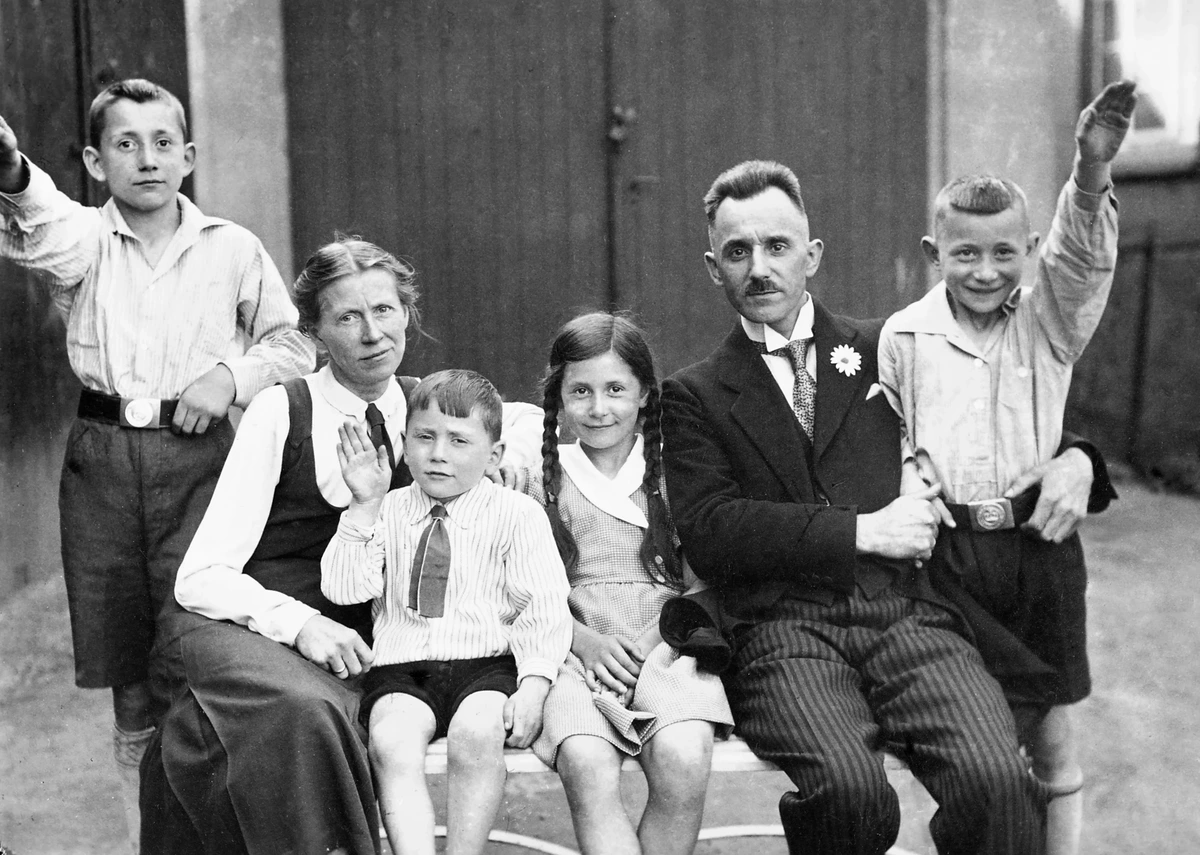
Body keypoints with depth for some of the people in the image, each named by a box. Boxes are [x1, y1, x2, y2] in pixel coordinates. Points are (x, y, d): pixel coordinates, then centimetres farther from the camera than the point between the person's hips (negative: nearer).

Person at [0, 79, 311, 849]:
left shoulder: (232, 249, 5)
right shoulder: (83, 241, 2)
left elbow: (294, 343, 12)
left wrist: (232, 375, -8)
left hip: (198, 458, -1)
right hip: (103, 459, 1)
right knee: (130, 680, 10)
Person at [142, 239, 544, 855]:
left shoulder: (424, 405, 4)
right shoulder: (280, 412, -6)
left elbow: (532, 418, 19)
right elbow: (201, 578, -9)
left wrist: (507, 454, -3)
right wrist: (300, 623, -25)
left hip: (352, 638, 3)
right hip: (248, 620, -3)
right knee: (303, 708, -36)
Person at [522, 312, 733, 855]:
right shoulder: (544, 480, 10)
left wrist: (663, 642, -10)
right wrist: (587, 640, -9)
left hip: (667, 649, 0)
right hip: (577, 653, 0)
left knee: (683, 761, -30)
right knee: (585, 764, -31)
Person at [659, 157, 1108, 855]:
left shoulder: (885, 349, 19)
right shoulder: (696, 395, 13)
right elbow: (709, 535, -3)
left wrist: (1072, 460, 6)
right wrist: (862, 531, -8)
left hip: (908, 614, 2)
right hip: (784, 632, -1)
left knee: (997, 779, -27)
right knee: (848, 786, -31)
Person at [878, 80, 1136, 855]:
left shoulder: (1048, 320, 3)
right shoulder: (904, 337, 2)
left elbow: (1082, 257, -16)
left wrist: (1092, 173, -31)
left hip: (1040, 546, 1)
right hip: (951, 551, 0)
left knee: (1050, 724, 10)